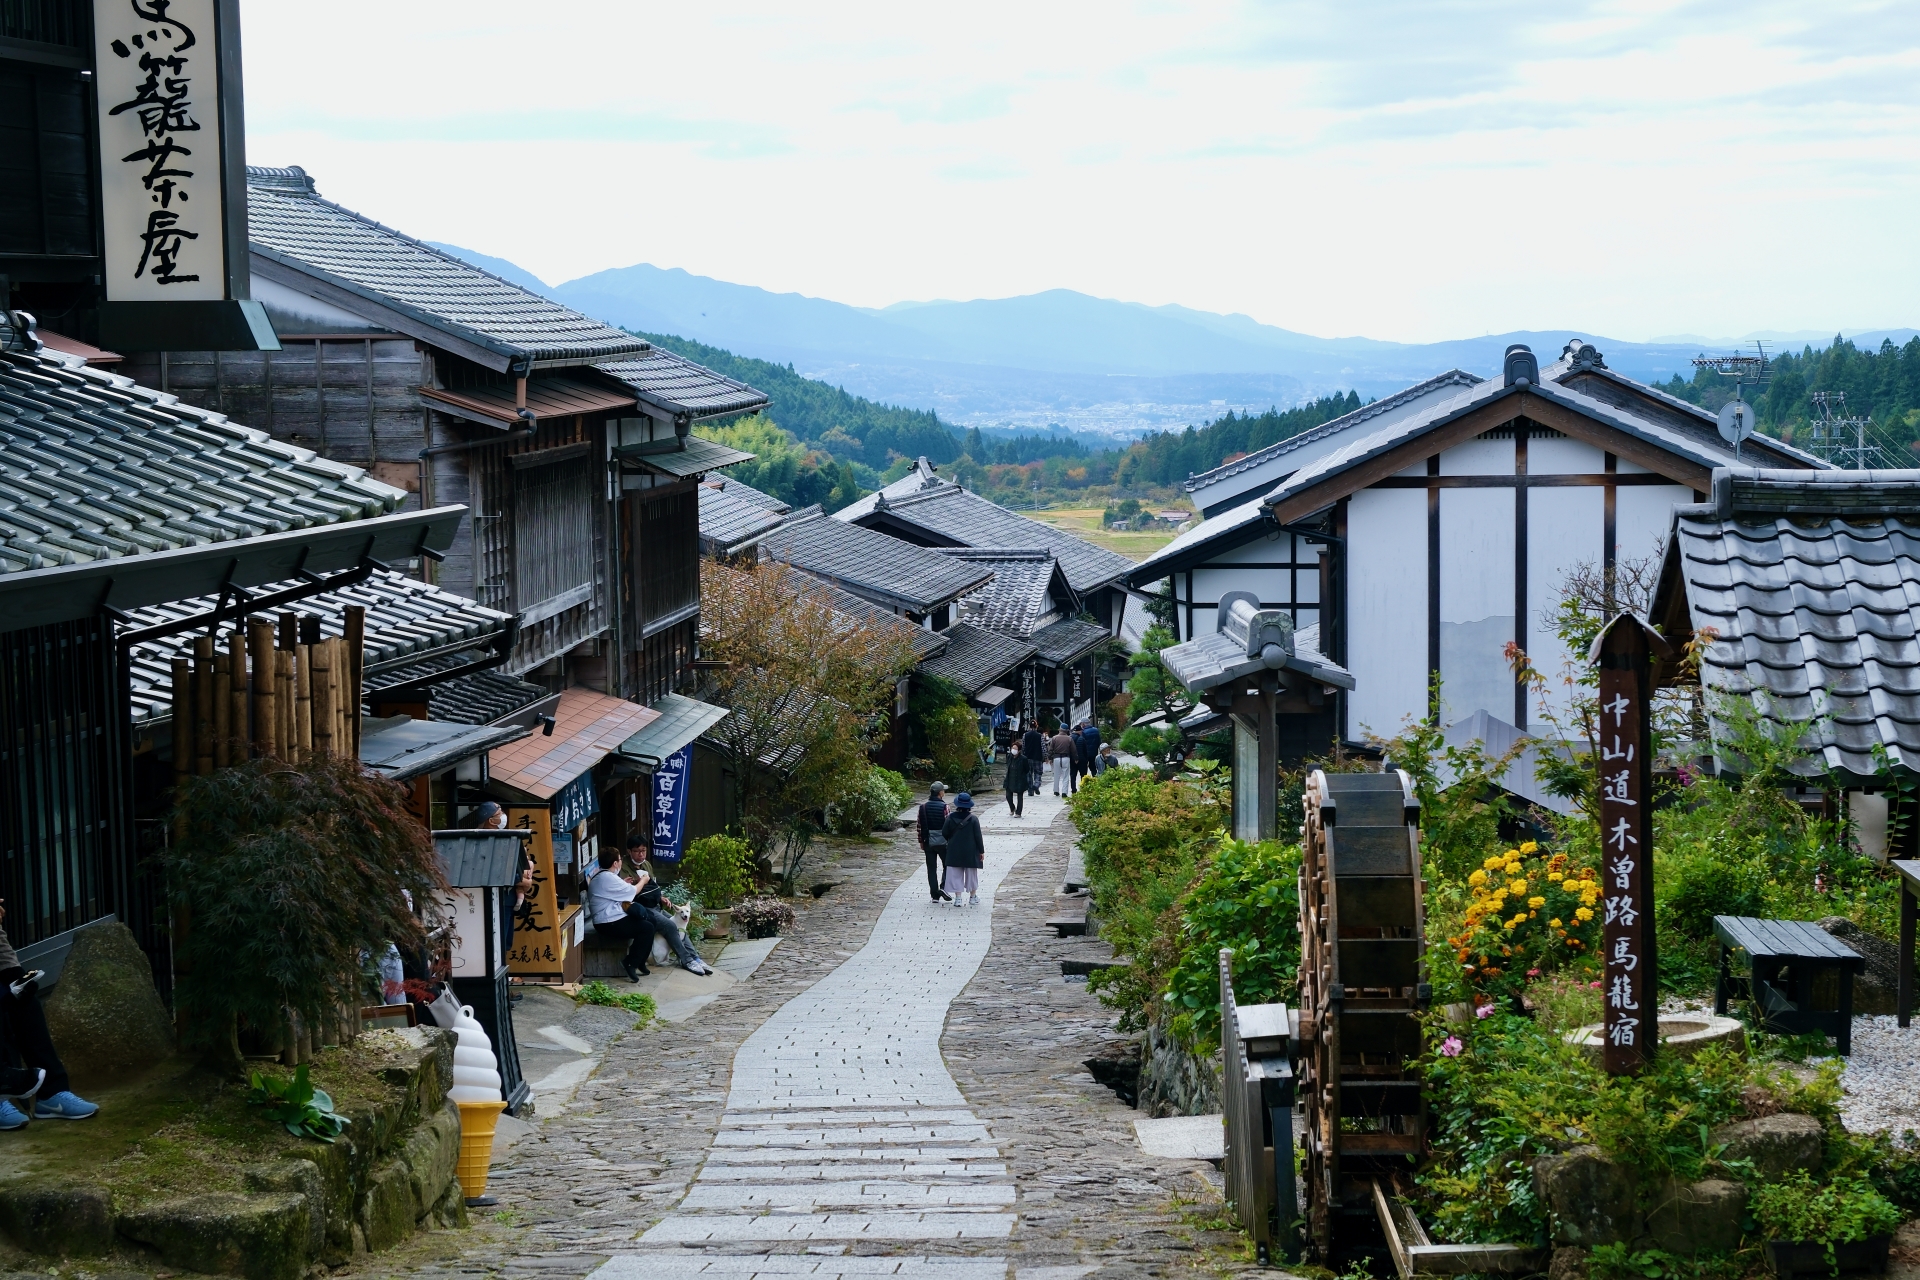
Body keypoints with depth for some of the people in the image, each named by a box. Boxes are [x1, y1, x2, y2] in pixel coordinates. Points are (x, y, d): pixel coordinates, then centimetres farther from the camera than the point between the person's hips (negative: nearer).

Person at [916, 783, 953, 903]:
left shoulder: (923, 807, 2)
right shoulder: (944, 807, -12)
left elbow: (919, 826, 3)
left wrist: (922, 841, 12)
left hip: (928, 842, 3)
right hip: (942, 842, -3)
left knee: (931, 869, 7)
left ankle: (934, 895, 8)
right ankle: (944, 887, -2)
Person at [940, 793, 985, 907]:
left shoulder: (951, 818, -8)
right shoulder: (973, 819, -12)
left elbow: (944, 833, -3)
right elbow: (978, 836, -9)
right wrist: (981, 851, 0)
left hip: (954, 852, 0)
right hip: (970, 852, 0)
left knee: (955, 875, 6)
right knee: (971, 874, 14)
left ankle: (958, 898, 2)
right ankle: (973, 897, 23)